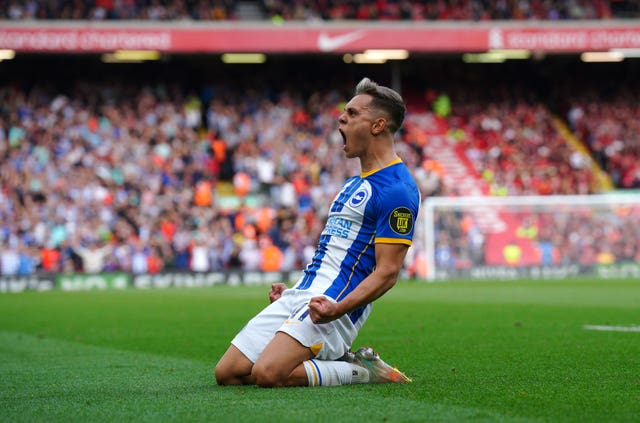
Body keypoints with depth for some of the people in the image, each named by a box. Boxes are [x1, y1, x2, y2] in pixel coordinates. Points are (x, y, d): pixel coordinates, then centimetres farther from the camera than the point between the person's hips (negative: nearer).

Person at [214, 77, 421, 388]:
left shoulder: (397, 190, -11)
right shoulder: (355, 184, 21)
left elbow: (387, 272, -17)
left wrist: (337, 308, -30)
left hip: (334, 303, -9)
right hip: (301, 293, 10)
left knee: (267, 374, -29)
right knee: (227, 373, -1)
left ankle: (360, 371, -5)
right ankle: (339, 361, 9)